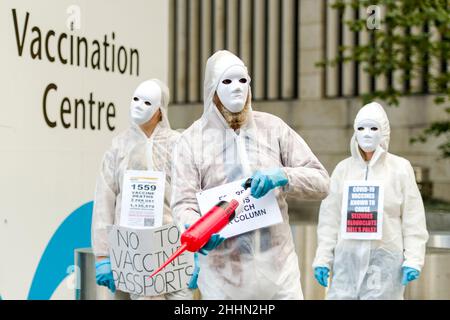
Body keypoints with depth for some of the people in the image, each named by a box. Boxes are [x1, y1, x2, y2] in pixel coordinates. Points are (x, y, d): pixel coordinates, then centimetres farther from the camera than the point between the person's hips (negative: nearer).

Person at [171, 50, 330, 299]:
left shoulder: (272, 128, 6)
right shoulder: (191, 140, 1)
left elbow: (320, 182, 5)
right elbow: (183, 203, -5)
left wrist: (283, 176, -15)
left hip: (277, 266, 2)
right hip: (223, 271, -1)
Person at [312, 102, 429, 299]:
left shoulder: (400, 168, 2)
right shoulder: (343, 168, 8)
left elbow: (413, 218, 1)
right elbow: (330, 218, 9)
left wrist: (413, 260, -6)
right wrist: (323, 258, 4)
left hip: (386, 258, -2)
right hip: (348, 257, 2)